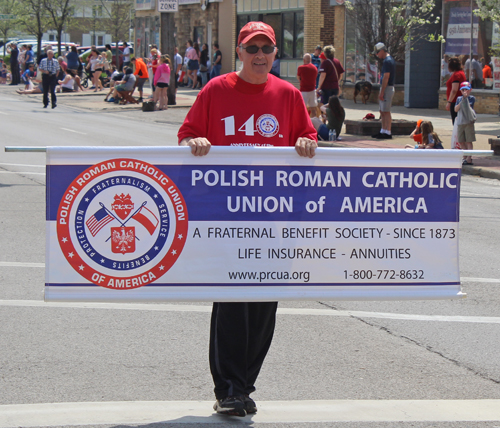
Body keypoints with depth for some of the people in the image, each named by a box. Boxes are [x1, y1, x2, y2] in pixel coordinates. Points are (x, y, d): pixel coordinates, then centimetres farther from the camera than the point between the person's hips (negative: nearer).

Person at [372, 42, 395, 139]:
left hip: (387, 88, -10)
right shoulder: (389, 59, 16)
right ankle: (383, 131, 20)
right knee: (382, 111, 15)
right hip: (386, 87, 10)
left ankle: (388, 133, -6)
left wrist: (382, 92, -21)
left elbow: (386, 78, -21)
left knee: (386, 111, -8)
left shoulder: (387, 61, -16)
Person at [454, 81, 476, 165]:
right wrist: (462, 101, -10)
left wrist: (465, 98, -16)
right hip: (460, 123, 5)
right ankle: (465, 158, 19)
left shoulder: (472, 98, -1)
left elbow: (467, 107, -14)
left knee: (469, 141, -5)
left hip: (469, 123, -5)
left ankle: (469, 159, -5)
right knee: (461, 142, 8)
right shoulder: (459, 99, 12)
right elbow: (456, 109, 0)